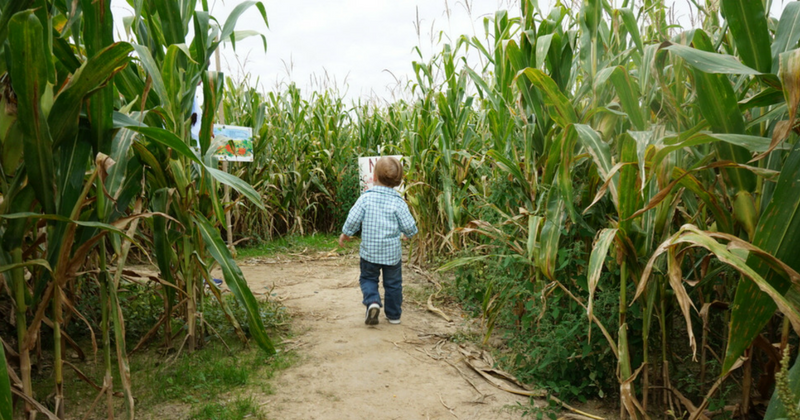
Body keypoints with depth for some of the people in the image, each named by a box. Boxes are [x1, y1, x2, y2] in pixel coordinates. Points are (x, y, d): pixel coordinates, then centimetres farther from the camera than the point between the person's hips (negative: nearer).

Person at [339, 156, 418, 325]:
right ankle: (394, 315, 25)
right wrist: (410, 233, 15)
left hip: (369, 251, 0)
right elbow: (409, 227, -9)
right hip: (392, 252, 0)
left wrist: (345, 234, 9)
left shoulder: (365, 198, -11)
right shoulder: (398, 202, -12)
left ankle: (372, 302, -6)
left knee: (368, 278, 19)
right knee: (393, 283, 17)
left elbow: (352, 219, -9)